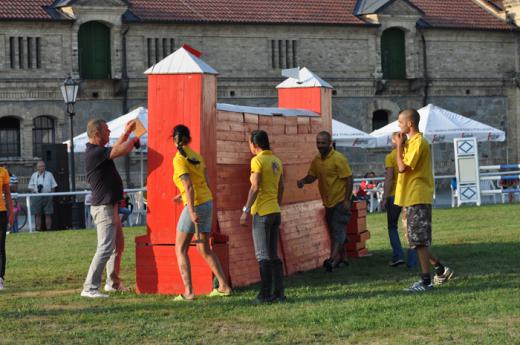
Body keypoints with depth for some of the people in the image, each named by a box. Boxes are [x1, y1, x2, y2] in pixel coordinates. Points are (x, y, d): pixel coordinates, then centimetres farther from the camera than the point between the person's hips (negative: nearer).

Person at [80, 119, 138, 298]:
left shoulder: (98, 151, 12)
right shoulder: (95, 153, -20)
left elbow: (116, 148, 32)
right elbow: (123, 150, -24)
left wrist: (126, 132, 26)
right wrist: (133, 140, -4)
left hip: (110, 206, 11)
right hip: (103, 207, -11)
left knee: (118, 246, 20)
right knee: (105, 248, -14)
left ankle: (113, 282, 31)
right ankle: (90, 288, -15)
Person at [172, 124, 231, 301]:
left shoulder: (179, 160, -12)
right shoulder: (196, 156, 9)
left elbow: (189, 186, -20)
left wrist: (192, 211, -24)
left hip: (195, 205, -7)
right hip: (208, 202, 7)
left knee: (181, 249, 1)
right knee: (204, 249, 18)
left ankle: (188, 292, -6)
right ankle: (224, 286, 17)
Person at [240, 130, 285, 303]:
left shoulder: (257, 160, -11)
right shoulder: (277, 161, 12)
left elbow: (255, 188, -16)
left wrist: (245, 210, -14)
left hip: (262, 212, -7)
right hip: (275, 211, 7)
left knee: (263, 256, -5)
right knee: (273, 255, 12)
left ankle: (265, 294, -5)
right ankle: (279, 293, 10)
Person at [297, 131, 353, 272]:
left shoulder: (338, 159, -15)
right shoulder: (317, 160, 6)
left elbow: (348, 179, -16)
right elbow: (312, 176, 11)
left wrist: (347, 200, -21)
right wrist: (303, 180, -13)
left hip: (340, 201, -8)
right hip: (328, 202, 8)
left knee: (338, 231, -15)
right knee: (334, 232, 14)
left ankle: (333, 259, -26)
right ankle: (343, 259, 24)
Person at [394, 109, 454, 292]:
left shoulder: (418, 142, -15)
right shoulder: (412, 142, 17)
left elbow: (403, 167, -19)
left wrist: (399, 146, -12)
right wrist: (402, 145, 11)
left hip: (418, 197, -10)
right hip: (412, 197, 10)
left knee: (419, 241, -8)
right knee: (418, 241, 14)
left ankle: (426, 281, -6)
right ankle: (441, 270, 22)